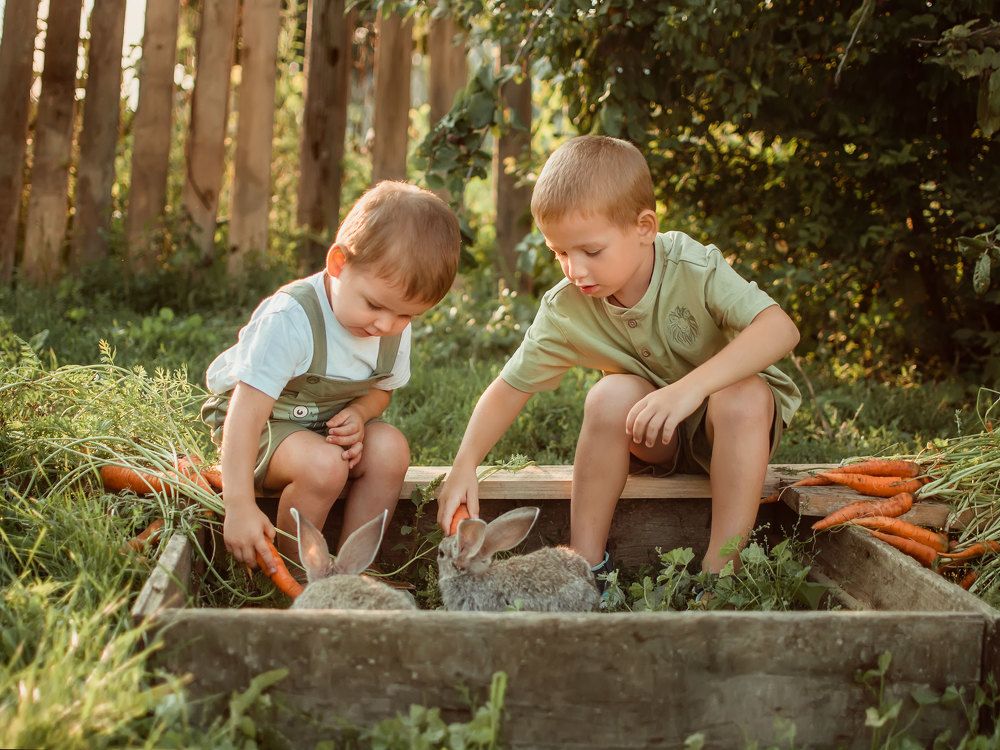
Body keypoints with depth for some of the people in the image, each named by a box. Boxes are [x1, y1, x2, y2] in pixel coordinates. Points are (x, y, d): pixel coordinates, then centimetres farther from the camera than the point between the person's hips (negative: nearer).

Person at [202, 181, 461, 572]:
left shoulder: (396, 327, -10)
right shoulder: (291, 319, -32)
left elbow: (381, 388, 9)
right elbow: (247, 410, -35)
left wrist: (358, 414, -17)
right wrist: (239, 506, -41)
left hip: (331, 425, 6)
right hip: (260, 423, -6)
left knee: (391, 448, -21)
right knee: (324, 465, -33)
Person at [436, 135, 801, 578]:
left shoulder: (694, 268, -25)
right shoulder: (565, 309, -15)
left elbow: (780, 329, -36)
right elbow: (510, 388, -8)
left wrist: (690, 388, -48)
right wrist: (464, 465, -23)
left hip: (733, 426, -2)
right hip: (655, 440, 2)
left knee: (745, 396, -35)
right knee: (611, 395, -29)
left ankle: (719, 573, -30)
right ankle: (587, 563, -19)